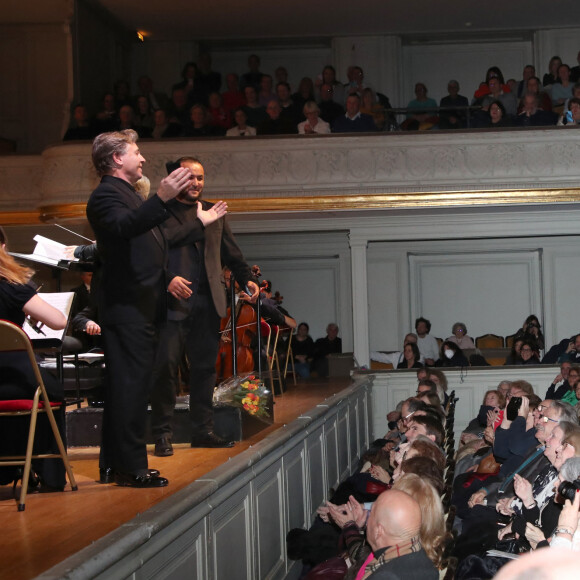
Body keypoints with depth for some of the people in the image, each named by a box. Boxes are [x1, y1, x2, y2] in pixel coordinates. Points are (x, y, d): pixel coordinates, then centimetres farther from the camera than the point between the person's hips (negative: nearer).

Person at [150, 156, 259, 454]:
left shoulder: (214, 212, 20)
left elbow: (231, 251, 19)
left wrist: (246, 278, 4)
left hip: (207, 301, 5)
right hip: (173, 300, -5)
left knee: (205, 366, 6)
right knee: (165, 365, -6)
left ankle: (202, 430, 13)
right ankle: (163, 433, 0)